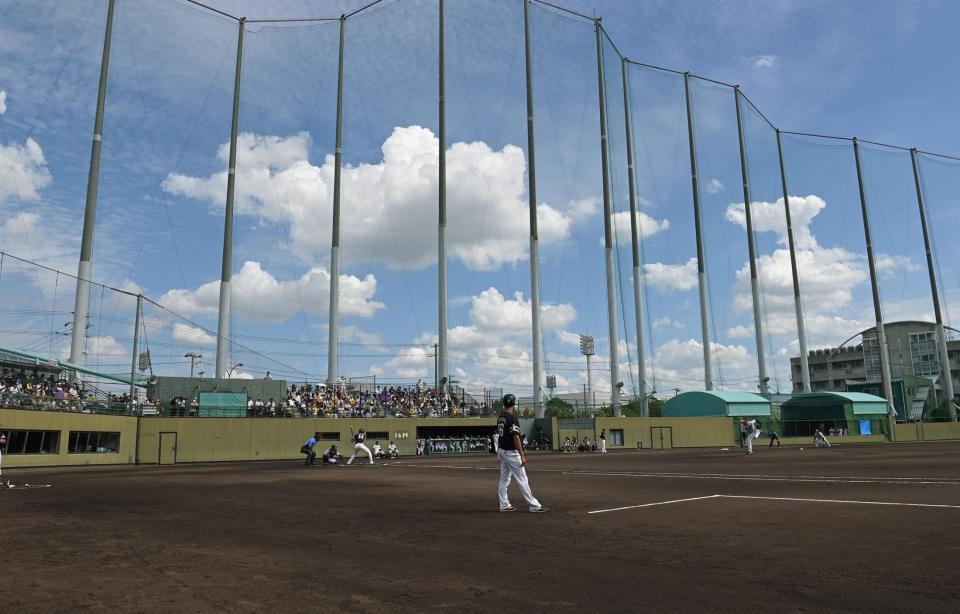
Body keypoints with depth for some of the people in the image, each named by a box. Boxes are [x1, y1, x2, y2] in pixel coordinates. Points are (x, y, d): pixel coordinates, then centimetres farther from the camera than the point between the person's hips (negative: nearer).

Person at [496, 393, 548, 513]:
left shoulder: (500, 418, 9)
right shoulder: (512, 418, -17)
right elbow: (515, 437, -22)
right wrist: (522, 456, -21)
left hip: (502, 451, 9)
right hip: (511, 453, -9)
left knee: (504, 479, 11)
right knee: (522, 479, -4)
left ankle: (504, 505, 13)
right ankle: (534, 505, 1)